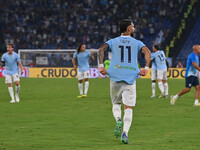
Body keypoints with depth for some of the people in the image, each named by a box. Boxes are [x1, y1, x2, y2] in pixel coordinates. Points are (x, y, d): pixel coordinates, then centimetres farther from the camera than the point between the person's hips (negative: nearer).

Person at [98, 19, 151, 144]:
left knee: (116, 104, 17)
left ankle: (118, 120, -14)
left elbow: (101, 49, -7)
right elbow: (147, 52, -8)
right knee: (128, 107, 1)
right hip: (130, 77, -1)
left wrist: (101, 66, -10)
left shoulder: (113, 41, 11)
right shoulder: (137, 43, 8)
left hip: (115, 76, 1)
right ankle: (125, 133, -15)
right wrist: (146, 68, -8)